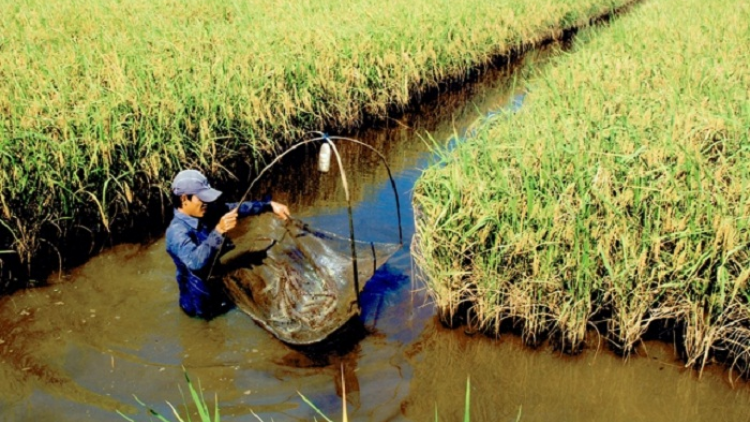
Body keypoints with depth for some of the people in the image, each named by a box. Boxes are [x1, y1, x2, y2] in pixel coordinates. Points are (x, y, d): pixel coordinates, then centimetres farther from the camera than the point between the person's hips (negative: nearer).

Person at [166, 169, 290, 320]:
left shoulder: (204, 212, -7)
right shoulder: (177, 231, -30)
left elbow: (237, 208, -4)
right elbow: (195, 261, -44)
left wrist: (270, 205, -14)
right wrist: (219, 231, -49)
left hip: (215, 276, 8)